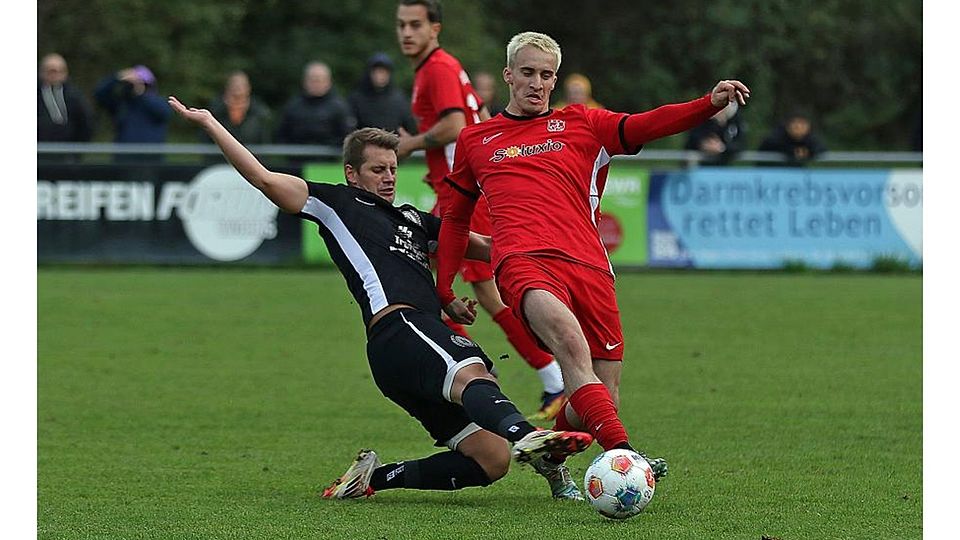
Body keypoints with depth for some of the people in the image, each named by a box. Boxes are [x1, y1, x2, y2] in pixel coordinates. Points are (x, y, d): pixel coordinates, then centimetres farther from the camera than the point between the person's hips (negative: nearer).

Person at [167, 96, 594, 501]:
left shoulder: (413, 219, 35)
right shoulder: (337, 204, 16)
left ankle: (375, 476, 5)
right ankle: (523, 434, -71)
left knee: (491, 460, -4)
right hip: (397, 328, -8)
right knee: (471, 375, -40)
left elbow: (484, 246, 41)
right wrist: (208, 123, 7)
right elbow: (262, 177, 10)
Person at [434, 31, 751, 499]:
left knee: (604, 397, 0)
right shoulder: (474, 141, 22)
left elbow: (646, 125, 3)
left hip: (587, 265, 2)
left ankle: (550, 451, 32)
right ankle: (622, 455, -47)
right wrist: (444, 289, 25)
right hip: (524, 262, -2)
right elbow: (455, 219, 32)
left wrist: (711, 103, -13)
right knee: (571, 341, -34)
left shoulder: (580, 124, 19)